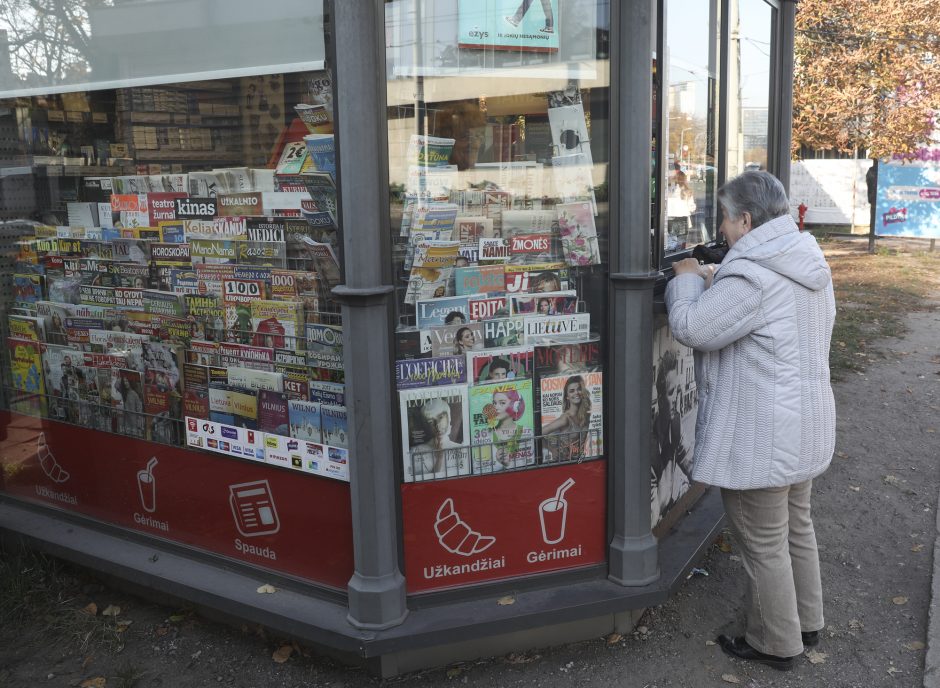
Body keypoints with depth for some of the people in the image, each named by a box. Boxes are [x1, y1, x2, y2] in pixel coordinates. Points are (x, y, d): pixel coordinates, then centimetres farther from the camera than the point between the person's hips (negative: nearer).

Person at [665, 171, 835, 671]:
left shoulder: (751, 275, -25)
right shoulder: (808, 264, 8)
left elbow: (692, 329, -22)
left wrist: (687, 280, -5)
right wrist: (712, 283, 7)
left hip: (761, 437, -10)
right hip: (803, 426, 10)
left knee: (764, 543, 7)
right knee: (796, 526, 24)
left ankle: (776, 644, 23)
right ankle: (806, 622, 41)